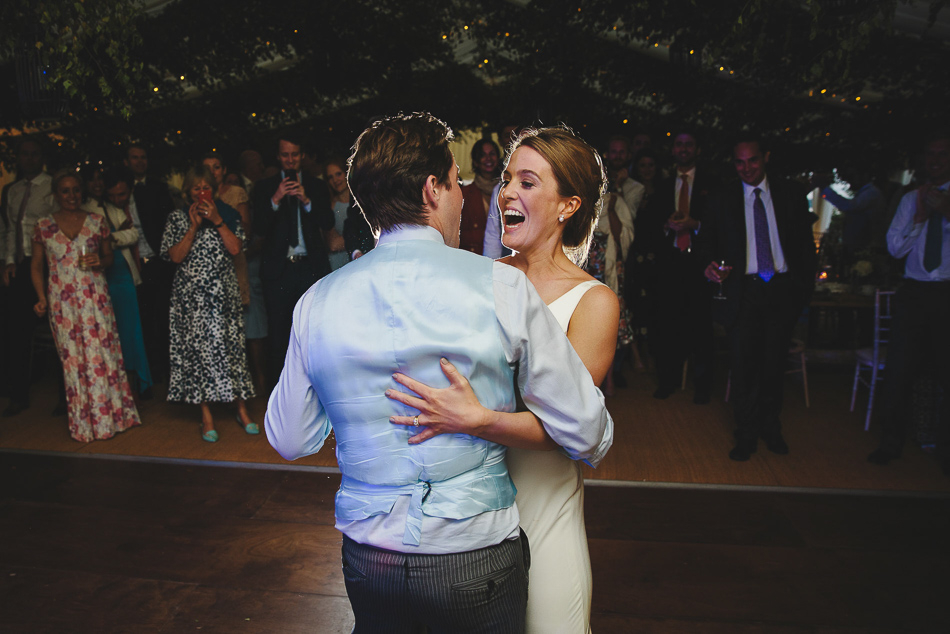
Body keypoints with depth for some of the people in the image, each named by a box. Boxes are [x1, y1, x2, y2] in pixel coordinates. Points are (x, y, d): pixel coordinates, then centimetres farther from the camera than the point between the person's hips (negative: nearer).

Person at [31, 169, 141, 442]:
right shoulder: (43, 226, 6)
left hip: (95, 297, 0)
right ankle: (83, 422, 14)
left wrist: (100, 261, -7)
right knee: (72, 357, 4)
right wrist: (41, 297, 0)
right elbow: (36, 266, 11)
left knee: (102, 352, -1)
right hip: (62, 301, 0)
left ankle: (111, 415, 12)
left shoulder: (96, 222, 6)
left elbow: (109, 255, 15)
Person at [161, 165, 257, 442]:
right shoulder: (177, 218, 6)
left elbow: (235, 248, -6)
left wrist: (217, 220, -12)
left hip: (223, 294, 0)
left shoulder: (228, 214, 7)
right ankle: (206, 416, 11)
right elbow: (175, 256, -5)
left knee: (231, 346, 1)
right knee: (197, 349, 1)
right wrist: (194, 226, -11)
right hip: (191, 296, 0)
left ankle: (241, 409, 12)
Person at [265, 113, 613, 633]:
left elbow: (289, 440, 4)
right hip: (476, 560, -2)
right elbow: (589, 436, -12)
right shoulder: (501, 286, -17)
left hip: (367, 559, 3)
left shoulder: (317, 302, -8)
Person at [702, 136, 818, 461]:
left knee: (775, 364, 9)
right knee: (744, 364, -1)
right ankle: (746, 435, 14)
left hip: (782, 289, 1)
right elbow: (708, 244, 6)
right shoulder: (722, 201, 5)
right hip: (743, 291, -1)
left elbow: (805, 242, 8)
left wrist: (805, 285, 1)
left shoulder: (791, 194, 8)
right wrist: (712, 266, -15)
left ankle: (771, 428, 27)